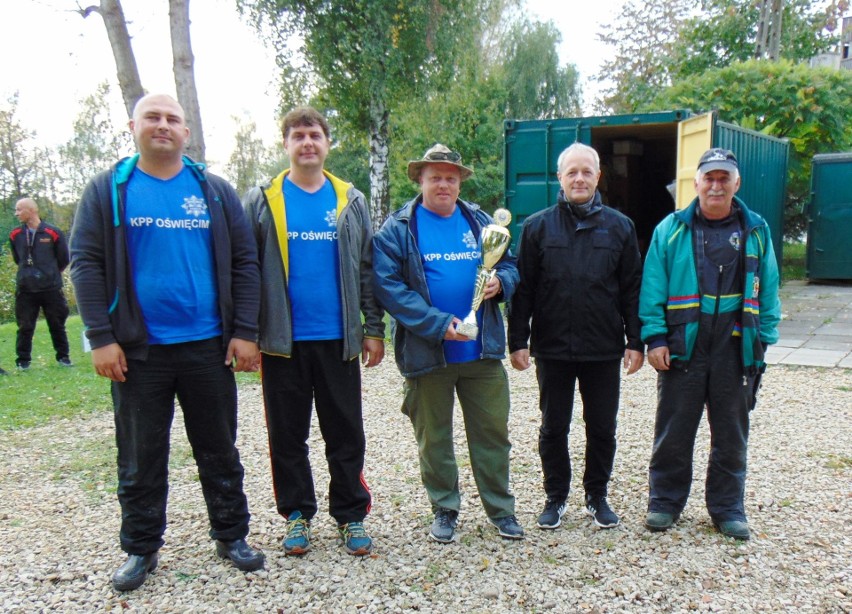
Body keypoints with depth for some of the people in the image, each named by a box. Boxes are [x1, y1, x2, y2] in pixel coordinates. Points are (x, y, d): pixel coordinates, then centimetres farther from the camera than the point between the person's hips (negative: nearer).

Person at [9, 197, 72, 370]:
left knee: (57, 325, 9)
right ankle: (23, 360, 17)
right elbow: (17, 259, 17)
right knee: (25, 327, 7)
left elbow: (63, 259, 5)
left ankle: (63, 356, 21)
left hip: (51, 288, -2)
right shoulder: (15, 235, 1)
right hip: (25, 289, 2)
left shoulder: (53, 232, -7)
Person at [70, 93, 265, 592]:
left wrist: (245, 332, -3)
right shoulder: (108, 190, 3)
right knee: (141, 459, 11)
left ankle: (231, 536, 27)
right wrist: (101, 337, -9)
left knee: (220, 452, 12)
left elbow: (245, 263, 4)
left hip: (208, 346, 1)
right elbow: (87, 264, -1)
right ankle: (141, 549, 27)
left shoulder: (216, 191, 6)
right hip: (138, 350, 0)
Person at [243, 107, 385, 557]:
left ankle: (351, 515, 21)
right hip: (282, 340, 0)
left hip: (337, 339, 1)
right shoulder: (262, 201, 3)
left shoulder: (350, 201, 7)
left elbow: (367, 269, 9)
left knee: (346, 434, 8)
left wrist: (373, 329, 4)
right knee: (287, 435, 9)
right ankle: (297, 515, 25)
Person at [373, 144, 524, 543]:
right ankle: (444, 510, 28)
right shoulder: (398, 229, -3)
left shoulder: (480, 222, 9)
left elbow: (510, 265, 17)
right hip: (426, 353, -2)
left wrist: (500, 282, -8)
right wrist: (438, 324, -20)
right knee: (433, 437, 10)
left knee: (492, 431, 10)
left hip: (482, 350, 3)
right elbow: (389, 286, -12)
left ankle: (501, 509, 26)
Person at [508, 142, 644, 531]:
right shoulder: (537, 227, 2)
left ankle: (597, 496, 28)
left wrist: (635, 342, 0)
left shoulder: (619, 227, 5)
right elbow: (523, 289, 1)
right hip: (552, 349, 0)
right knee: (553, 428, 10)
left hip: (604, 350, 1)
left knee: (602, 427, 10)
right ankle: (555, 497, 26)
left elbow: (632, 290, 5)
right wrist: (518, 341, -4)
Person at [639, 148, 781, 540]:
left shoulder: (756, 231, 7)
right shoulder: (672, 229, 2)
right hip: (683, 346, -1)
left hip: (736, 349, 2)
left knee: (731, 434, 11)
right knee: (673, 431, 7)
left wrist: (763, 339, 1)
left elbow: (768, 291, 9)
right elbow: (652, 288, -1)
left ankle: (727, 508, 26)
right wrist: (655, 337, -9)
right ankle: (665, 501, 22)